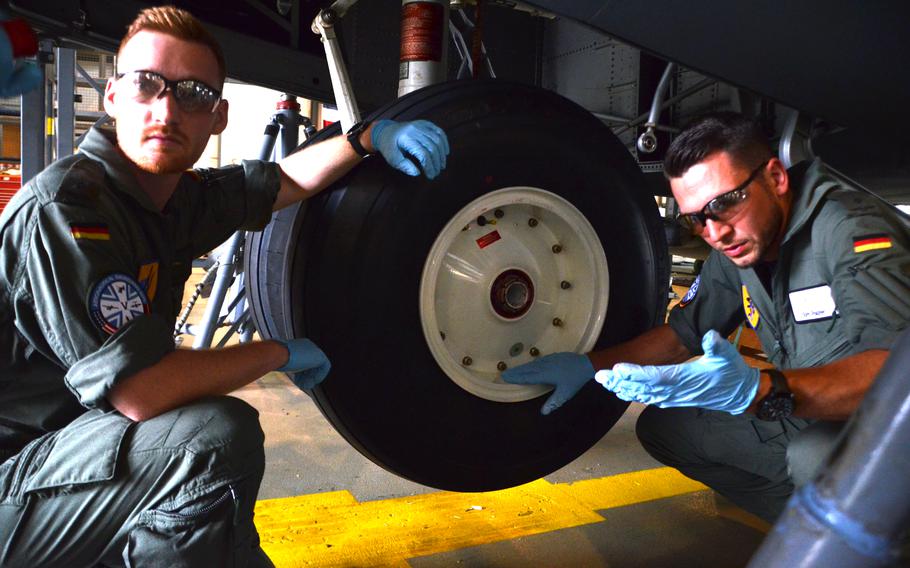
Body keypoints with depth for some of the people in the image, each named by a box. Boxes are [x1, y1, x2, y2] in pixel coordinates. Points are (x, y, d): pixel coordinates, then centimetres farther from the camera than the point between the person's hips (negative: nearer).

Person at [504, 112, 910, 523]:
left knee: (819, 451, -38)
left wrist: (758, 390, -50)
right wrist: (587, 365, -3)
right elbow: (681, 334, 8)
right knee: (662, 424, 1)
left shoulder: (849, 227, -24)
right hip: (808, 419, 7)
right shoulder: (734, 249, -1)